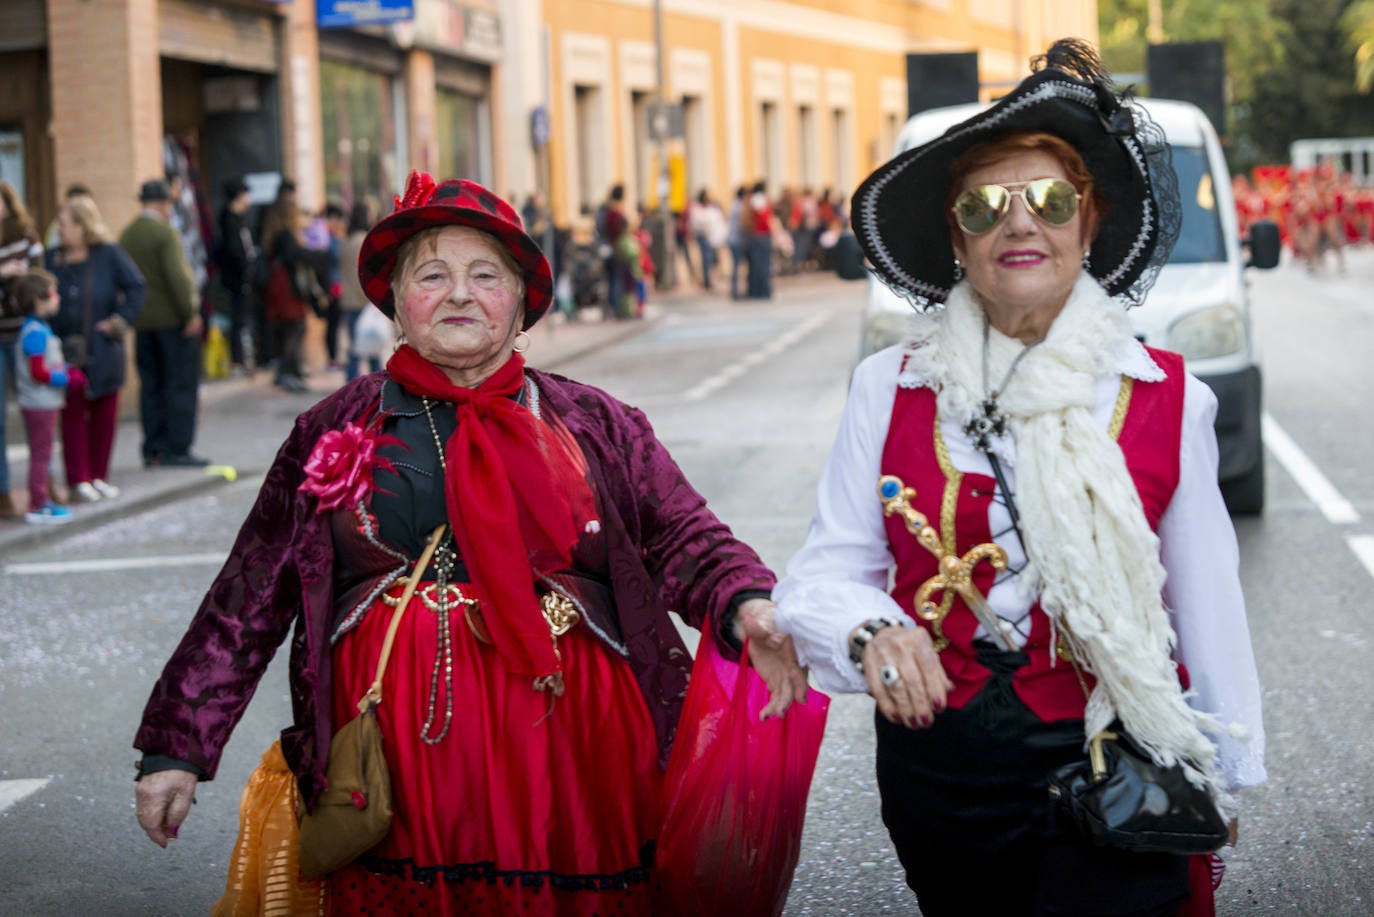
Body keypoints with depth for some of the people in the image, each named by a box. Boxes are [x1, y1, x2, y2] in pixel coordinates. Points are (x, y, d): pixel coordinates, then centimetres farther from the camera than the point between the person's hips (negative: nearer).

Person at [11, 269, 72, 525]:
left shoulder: (39, 329, 11)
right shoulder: (36, 333, -21)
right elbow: (38, 372, -24)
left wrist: (66, 370, 6)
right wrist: (67, 379, -18)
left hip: (45, 403, 10)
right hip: (39, 405, -10)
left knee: (42, 454, 17)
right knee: (40, 454, -3)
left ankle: (42, 500, 26)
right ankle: (38, 506, 3)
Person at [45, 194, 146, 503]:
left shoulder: (109, 255, -3)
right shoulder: (50, 259, 2)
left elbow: (137, 287, -2)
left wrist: (120, 321, -8)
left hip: (102, 352, 0)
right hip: (65, 350, 0)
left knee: (104, 414, 7)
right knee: (73, 414, 1)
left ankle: (98, 476, 19)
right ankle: (78, 480, 6)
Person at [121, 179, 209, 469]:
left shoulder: (126, 235, 8)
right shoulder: (165, 233, -13)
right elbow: (177, 276, -20)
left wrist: (133, 313, 12)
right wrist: (190, 312, -15)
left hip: (142, 322, 7)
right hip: (172, 317, -7)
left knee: (151, 386, 11)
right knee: (181, 385, -2)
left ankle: (153, 450, 13)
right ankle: (177, 449, -4)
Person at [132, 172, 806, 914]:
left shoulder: (596, 427, 10)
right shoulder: (335, 432, 9)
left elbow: (685, 544, 3)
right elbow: (249, 602, 9)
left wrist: (747, 609, -19)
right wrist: (179, 746, 7)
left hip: (568, 755, 0)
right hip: (396, 762, 0)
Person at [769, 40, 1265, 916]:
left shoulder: (1168, 398, -2)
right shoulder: (889, 388, -1)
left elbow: (1205, 606, 2)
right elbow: (829, 569, -3)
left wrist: (1220, 783, 5)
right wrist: (870, 631, -25)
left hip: (1111, 770, -1)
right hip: (938, 768, 2)